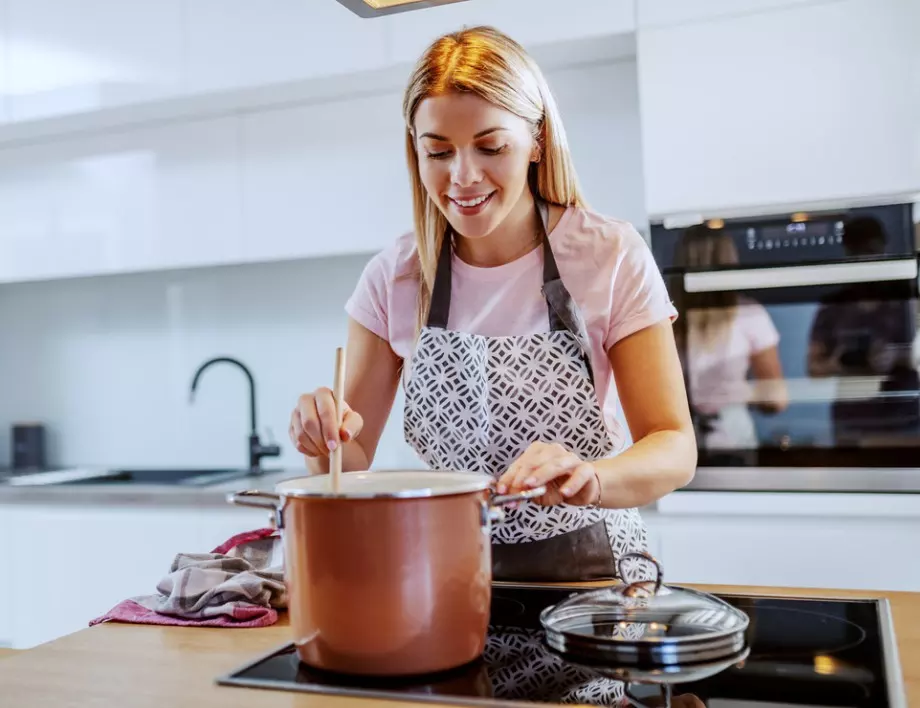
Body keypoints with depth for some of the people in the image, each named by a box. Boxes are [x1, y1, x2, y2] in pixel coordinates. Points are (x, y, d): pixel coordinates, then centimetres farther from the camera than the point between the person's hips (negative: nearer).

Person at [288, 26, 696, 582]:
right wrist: (326, 443, -20)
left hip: (589, 569, -3)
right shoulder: (394, 279, -1)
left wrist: (587, 478, -30)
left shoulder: (610, 257, -8)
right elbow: (352, 463, 2)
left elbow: (675, 449, -10)